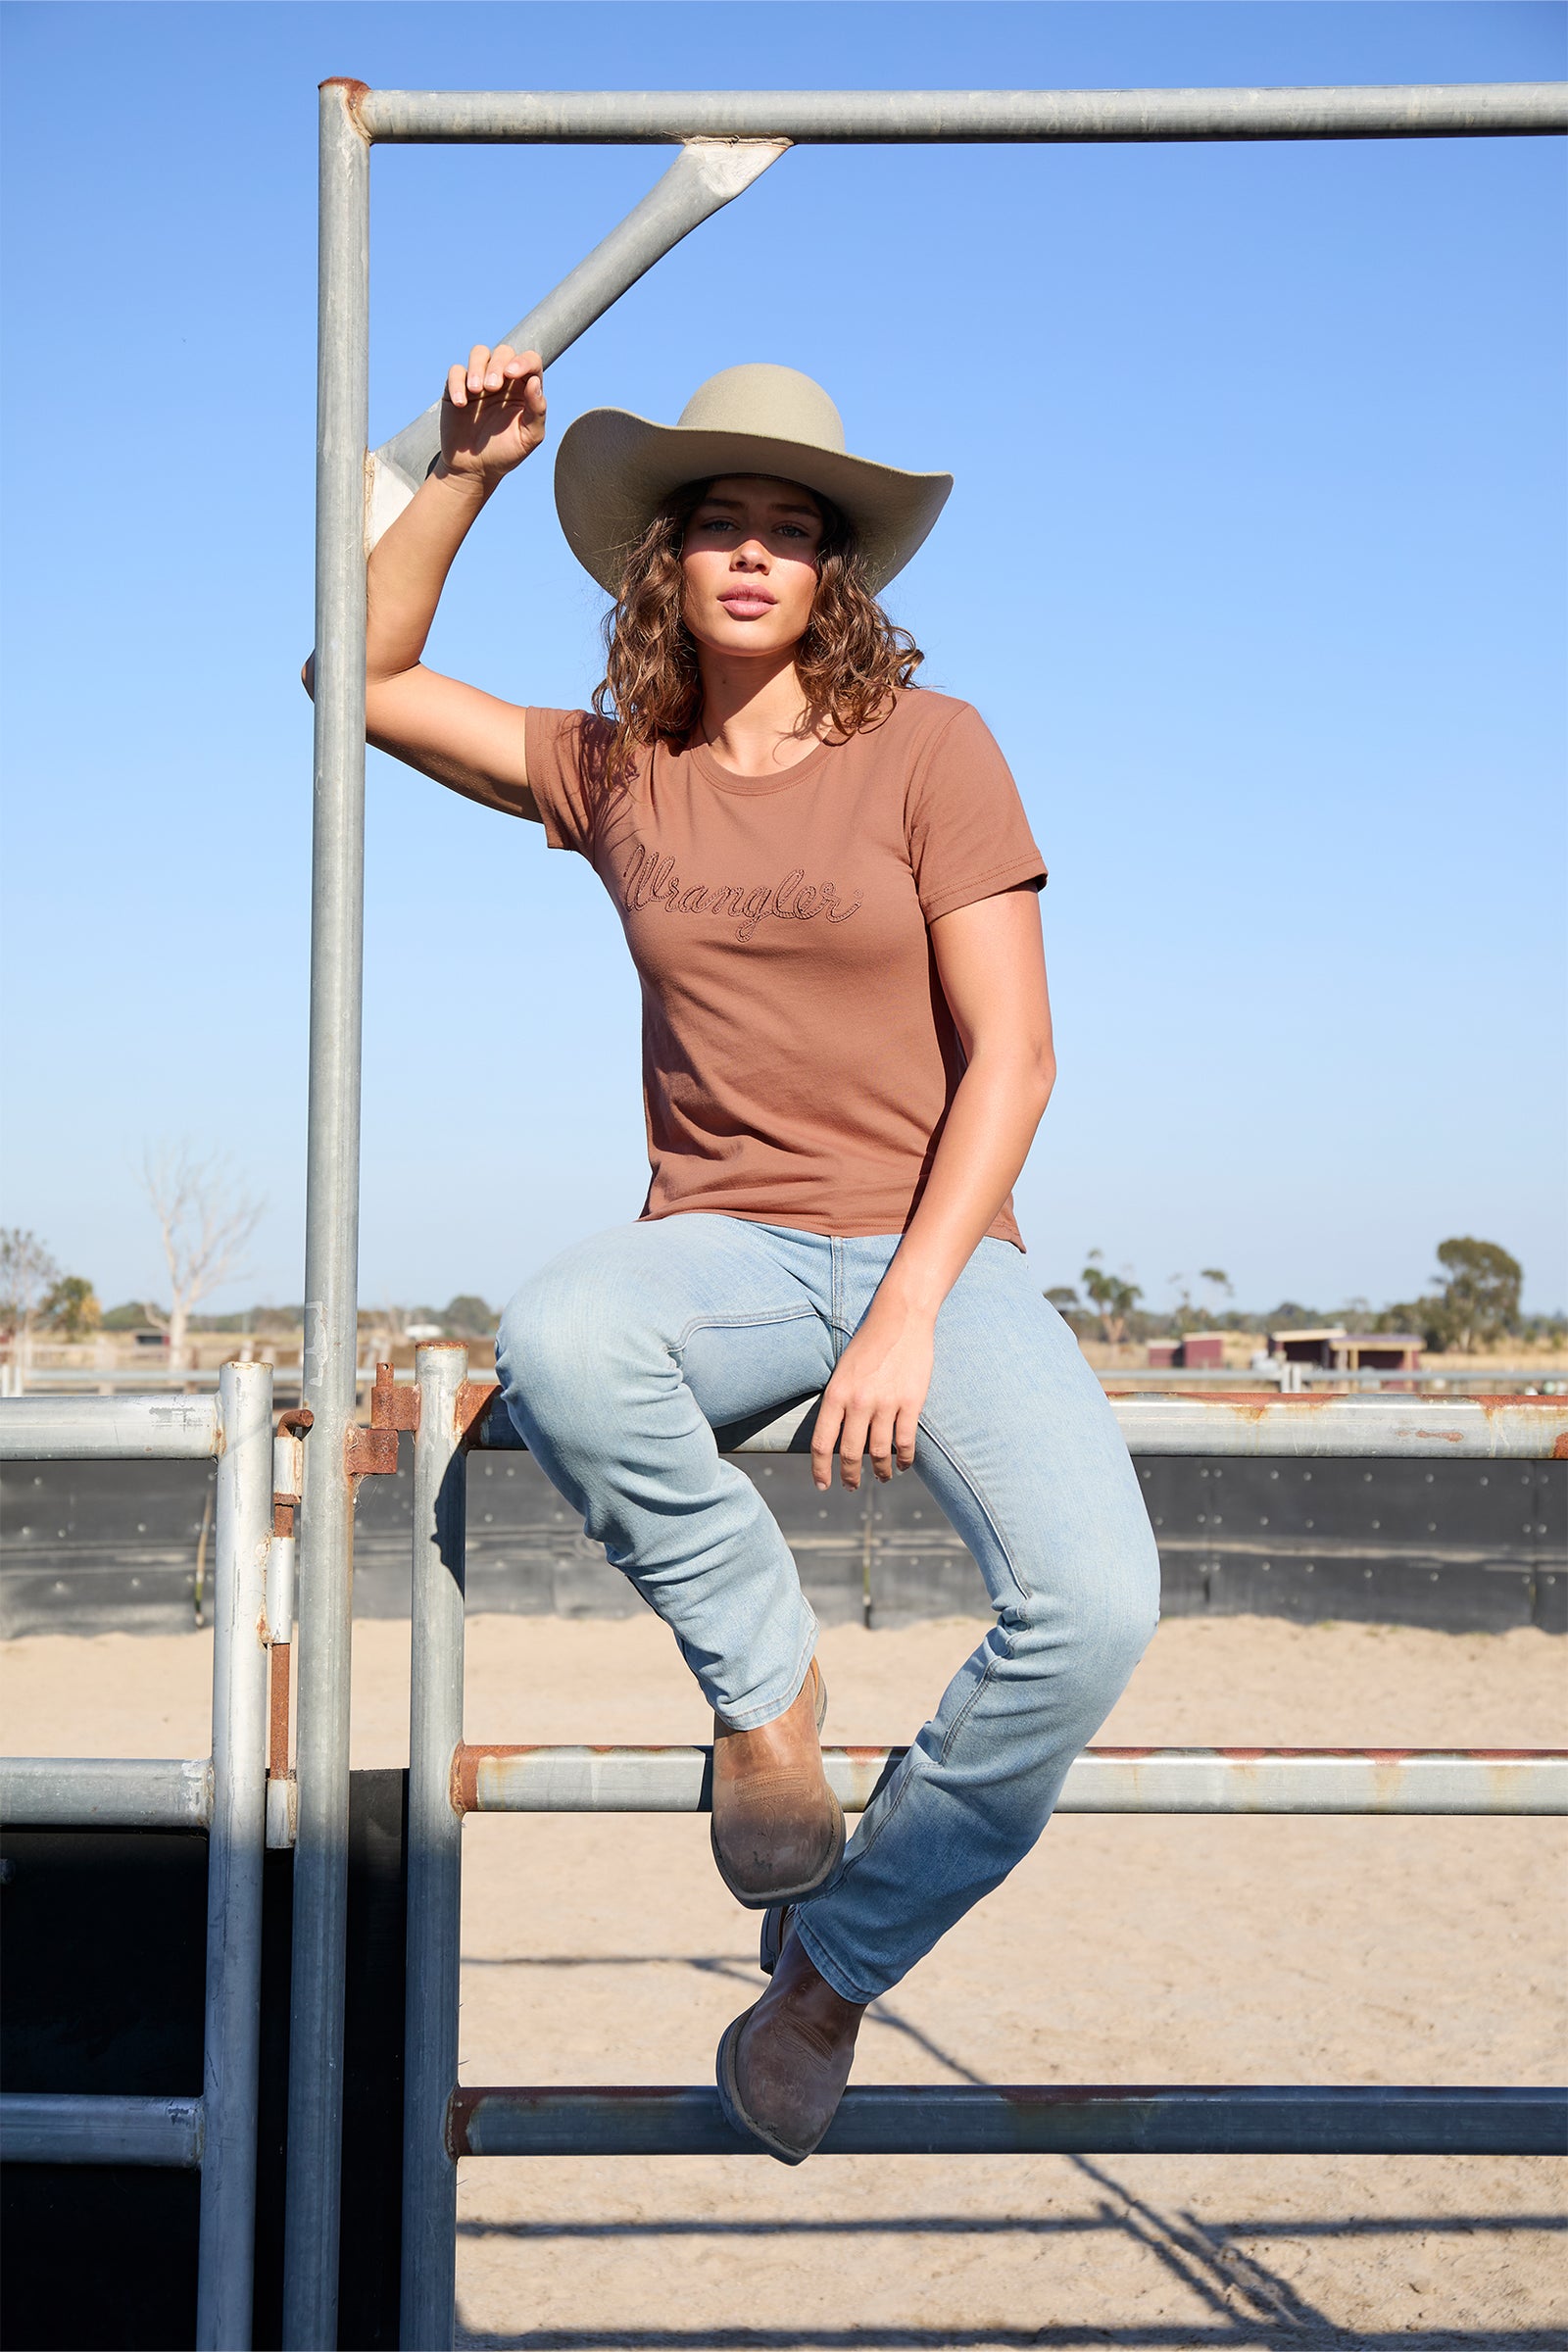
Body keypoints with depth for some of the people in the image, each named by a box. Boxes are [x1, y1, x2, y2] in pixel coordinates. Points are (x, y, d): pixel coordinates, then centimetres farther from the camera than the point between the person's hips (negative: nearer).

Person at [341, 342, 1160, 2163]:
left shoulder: (929, 747, -1)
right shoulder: (615, 768, 9)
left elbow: (1012, 1055, -7)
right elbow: (368, 678, 16)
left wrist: (909, 1313, -17)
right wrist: (467, 470, 4)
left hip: (937, 1252, -1)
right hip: (723, 1244, 2)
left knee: (1093, 1606, -27)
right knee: (552, 1347, -37)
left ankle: (834, 1961, -3)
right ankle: (764, 1684, -10)